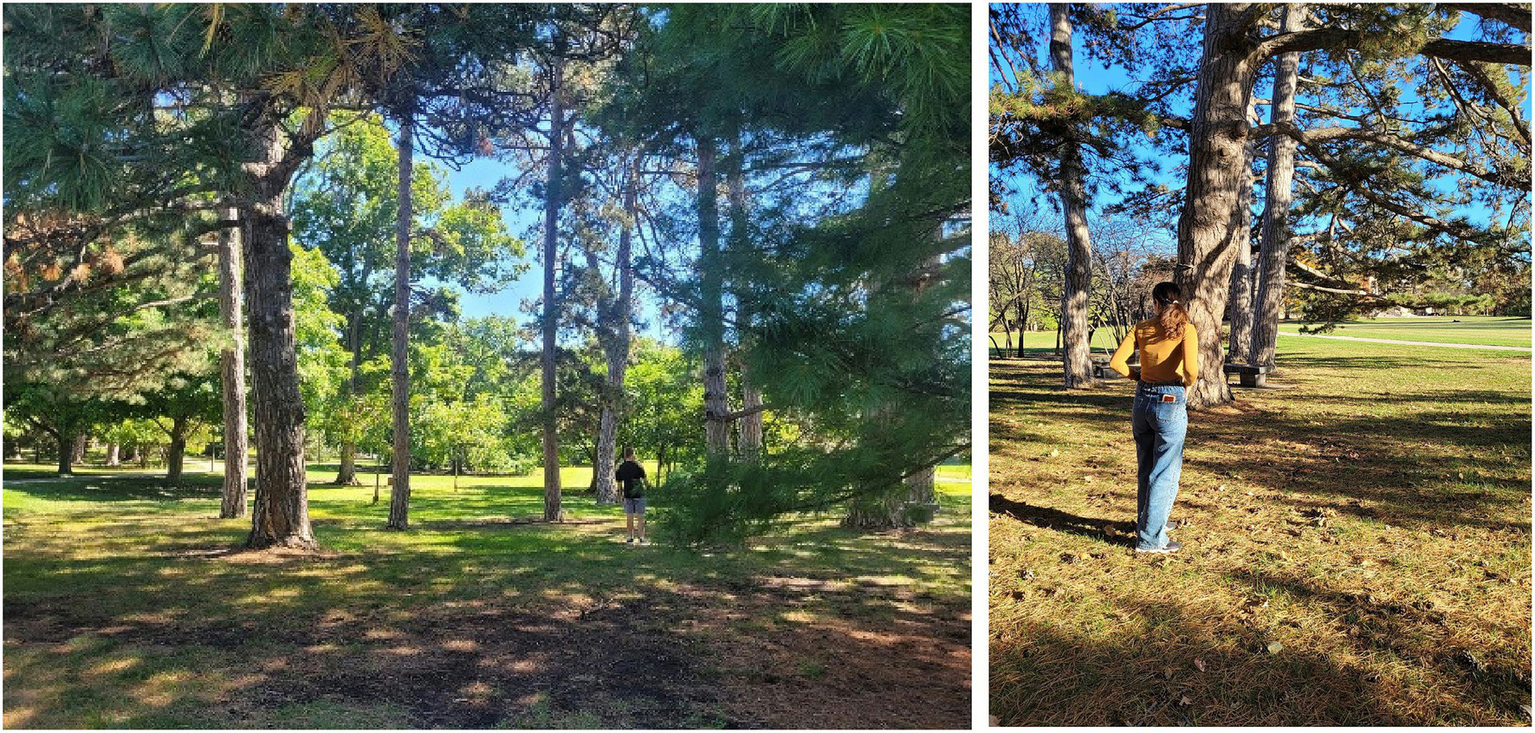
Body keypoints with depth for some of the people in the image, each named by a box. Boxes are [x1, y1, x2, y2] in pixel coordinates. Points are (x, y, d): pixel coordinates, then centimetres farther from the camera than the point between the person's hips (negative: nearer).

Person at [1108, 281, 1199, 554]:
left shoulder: (1142, 328, 2)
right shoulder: (1185, 329, -9)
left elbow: (1116, 362, -3)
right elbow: (1191, 370, -22)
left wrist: (1140, 378, 11)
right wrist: (1188, 385, -1)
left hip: (1142, 401, 5)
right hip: (1170, 403, -4)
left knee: (1145, 468, 19)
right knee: (1165, 472, 3)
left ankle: (1147, 522, 34)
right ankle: (1150, 538, 3)